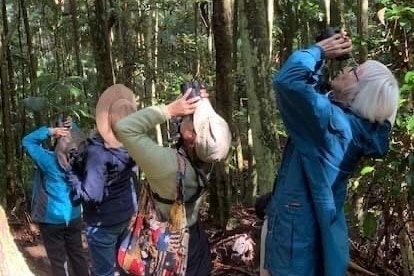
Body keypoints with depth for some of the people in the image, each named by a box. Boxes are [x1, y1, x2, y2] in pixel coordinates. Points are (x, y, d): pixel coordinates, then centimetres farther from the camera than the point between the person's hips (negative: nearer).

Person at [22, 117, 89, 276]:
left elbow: (27, 141, -10)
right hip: (73, 217, 5)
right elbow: (76, 139, 13)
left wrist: (50, 131, -18)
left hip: (52, 219, -5)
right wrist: (71, 128, -5)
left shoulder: (50, 160, -21)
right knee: (77, 255, 18)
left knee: (58, 261, 7)